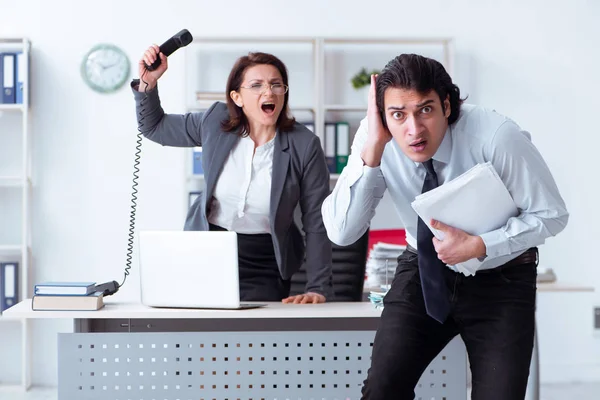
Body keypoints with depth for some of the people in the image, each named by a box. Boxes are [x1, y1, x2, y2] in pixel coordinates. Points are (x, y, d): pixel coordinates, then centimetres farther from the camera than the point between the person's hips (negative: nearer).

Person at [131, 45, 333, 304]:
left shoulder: (304, 146, -11)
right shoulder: (216, 121, -4)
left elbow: (316, 223, -7)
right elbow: (153, 127, 12)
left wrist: (318, 289, -12)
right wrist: (147, 83, -6)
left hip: (264, 269, -2)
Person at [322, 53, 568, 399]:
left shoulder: (497, 136, -26)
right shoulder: (374, 139, -18)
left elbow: (551, 214, -13)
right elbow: (341, 232, -22)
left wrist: (478, 246, -27)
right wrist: (372, 151, -32)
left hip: (500, 279, -1)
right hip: (423, 272, 2)